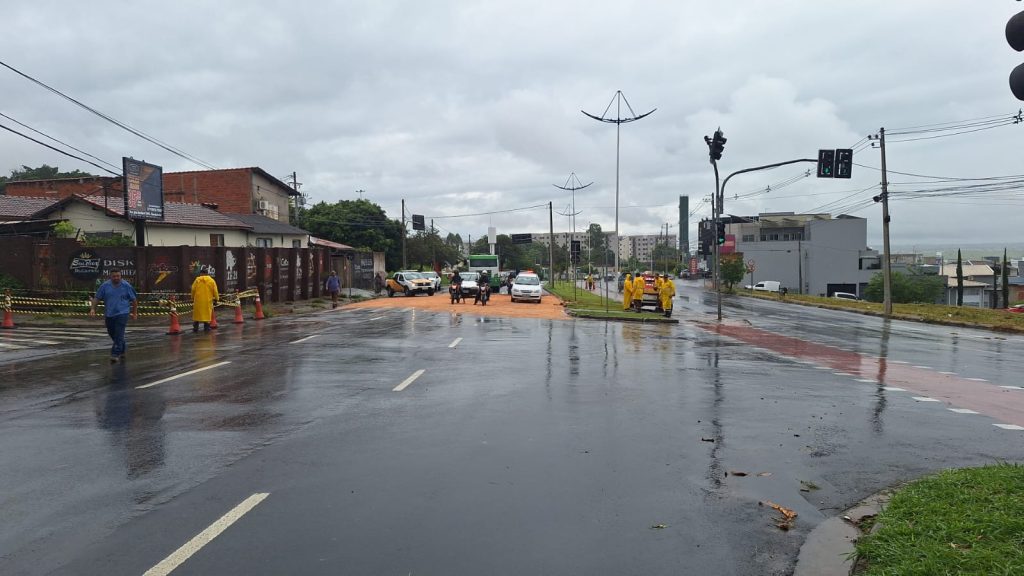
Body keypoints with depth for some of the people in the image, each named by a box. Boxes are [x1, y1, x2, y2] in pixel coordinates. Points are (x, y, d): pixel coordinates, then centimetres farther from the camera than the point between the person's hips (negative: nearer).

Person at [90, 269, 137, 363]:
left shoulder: (126, 286, -1)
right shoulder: (104, 286, 3)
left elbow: (134, 300, 6)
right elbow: (97, 298, 5)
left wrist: (135, 312, 8)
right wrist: (93, 308, -9)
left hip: (122, 314, -4)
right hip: (109, 314, 4)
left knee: (119, 335, -12)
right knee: (112, 334, 15)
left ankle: (115, 354, -11)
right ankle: (123, 346, 40)